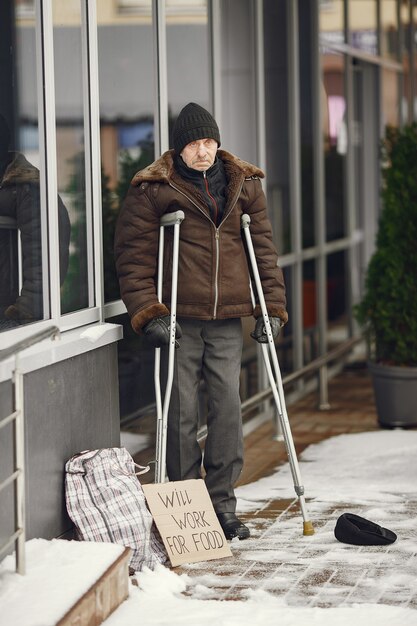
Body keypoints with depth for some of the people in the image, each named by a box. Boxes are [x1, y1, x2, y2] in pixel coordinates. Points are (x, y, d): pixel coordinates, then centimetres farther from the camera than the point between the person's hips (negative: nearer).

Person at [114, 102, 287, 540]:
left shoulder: (244, 185, 10)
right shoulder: (152, 190, -2)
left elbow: (263, 248, 13)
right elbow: (133, 257, -2)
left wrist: (272, 307, 5)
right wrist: (148, 314, -11)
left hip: (227, 319, 3)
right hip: (179, 318, -3)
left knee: (228, 406, 0)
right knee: (182, 409, 0)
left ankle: (222, 503, 11)